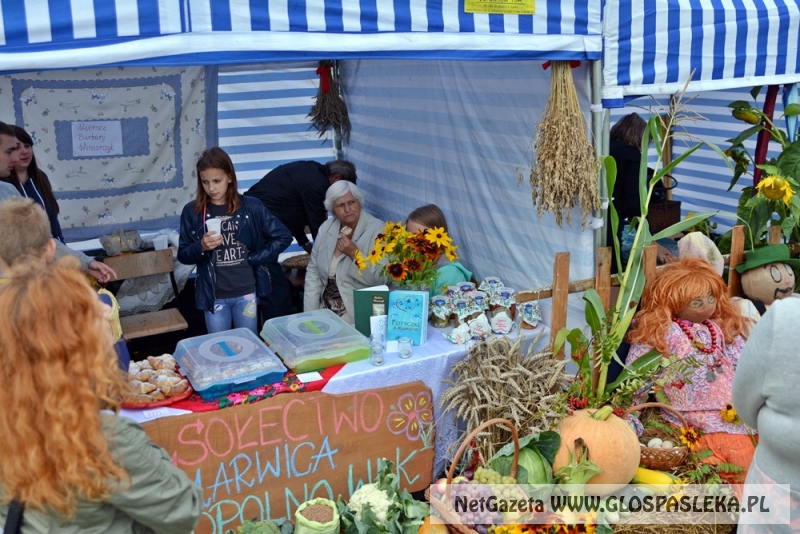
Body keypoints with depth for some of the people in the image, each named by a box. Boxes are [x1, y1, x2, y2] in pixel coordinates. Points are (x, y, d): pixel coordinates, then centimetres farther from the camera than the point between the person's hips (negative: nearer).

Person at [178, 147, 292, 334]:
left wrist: (255, 258, -7)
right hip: (213, 296, 1)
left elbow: (284, 237, -1)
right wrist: (201, 247, -16)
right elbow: (183, 255, 3)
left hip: (246, 292, 0)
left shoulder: (251, 207, -5)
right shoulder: (192, 211, -3)